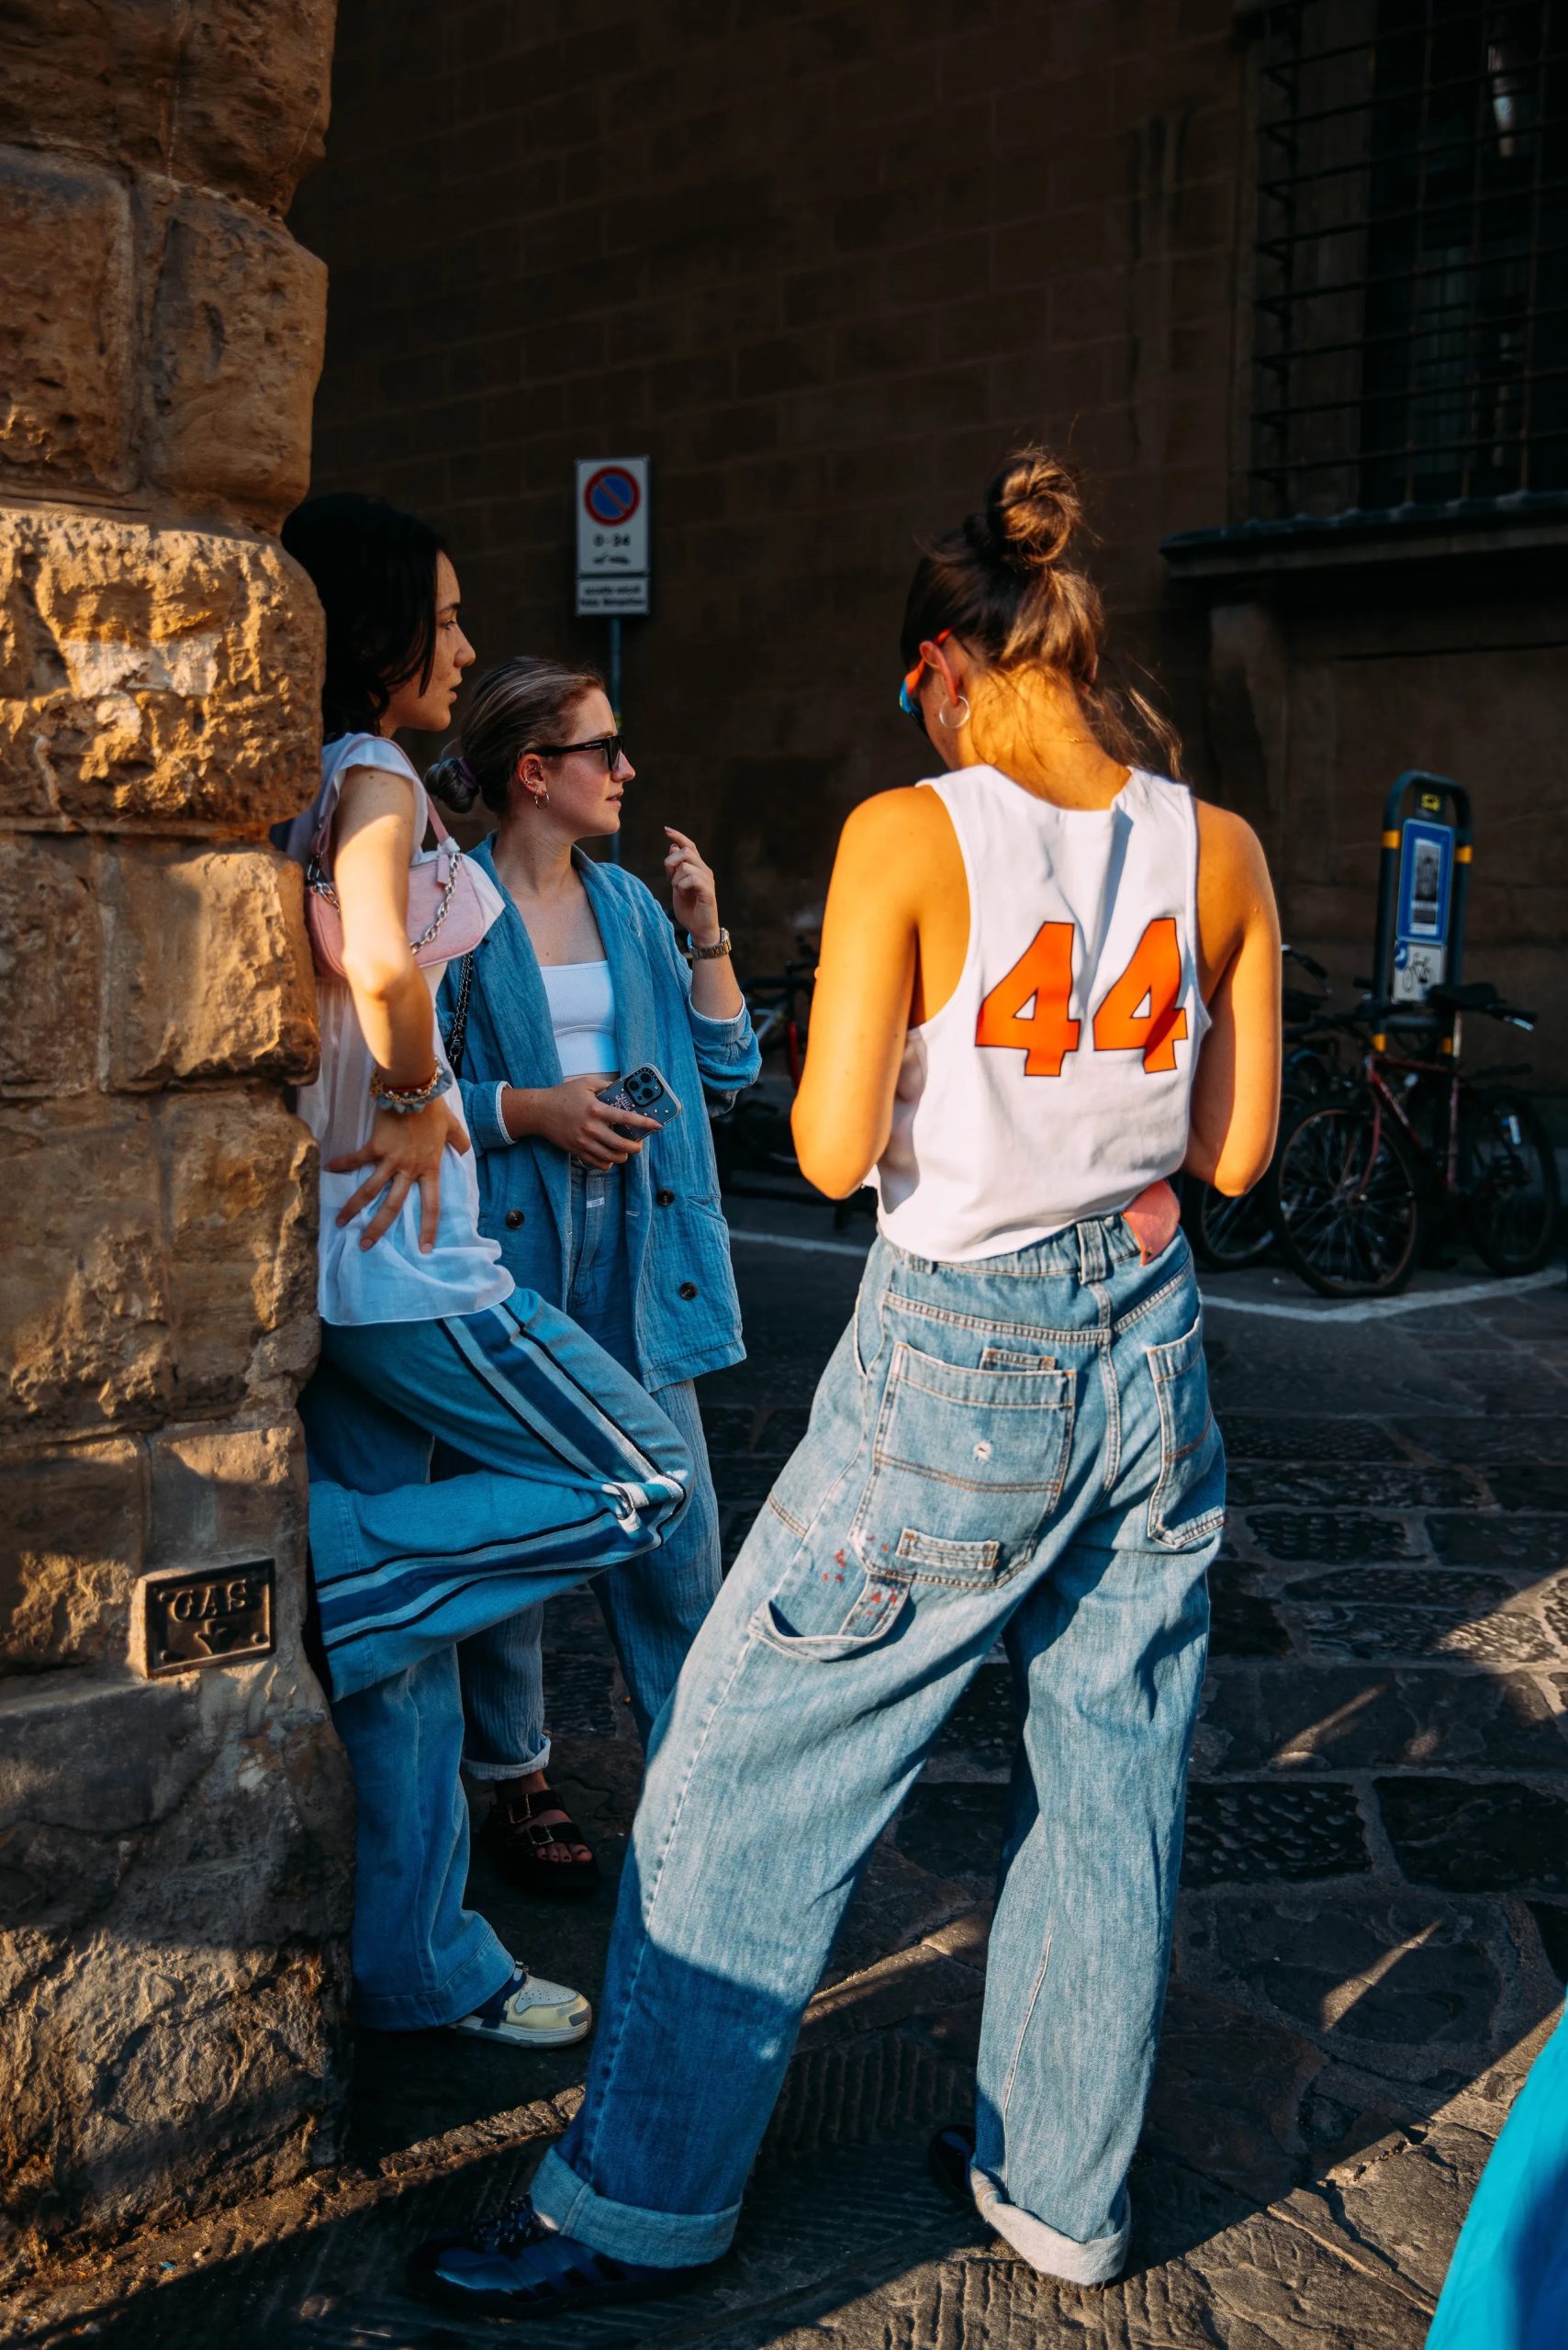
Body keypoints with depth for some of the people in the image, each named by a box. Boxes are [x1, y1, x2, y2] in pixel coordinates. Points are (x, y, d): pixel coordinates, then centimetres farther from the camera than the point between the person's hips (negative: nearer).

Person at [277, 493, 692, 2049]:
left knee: (399, 1611, 14)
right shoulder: (375, 777, -10)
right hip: (394, 1239, -9)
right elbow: (379, 958, -30)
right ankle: (301, 1573, -6)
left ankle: (419, 1961, 24)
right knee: (643, 1481, 0)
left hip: (318, 1239, 10)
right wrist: (419, 1102, -14)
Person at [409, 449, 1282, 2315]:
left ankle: (642, 2199, 23)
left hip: (953, 1367, -5)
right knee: (1107, 1790, 17)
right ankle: (1060, 2189, 35)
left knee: (747, 1776, 9)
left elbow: (831, 1151, -14)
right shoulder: (1220, 852, 0)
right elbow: (1234, 1152, 5)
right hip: (1148, 1357, 6)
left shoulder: (909, 839, -13)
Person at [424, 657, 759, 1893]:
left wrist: (706, 933, -1)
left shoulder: (630, 902, 12)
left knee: (676, 1525, 4)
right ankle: (515, 1784, 23)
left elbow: (725, 1071, 10)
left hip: (637, 1253, 5)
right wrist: (531, 1109, -16)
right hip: (506, 1252, -4)